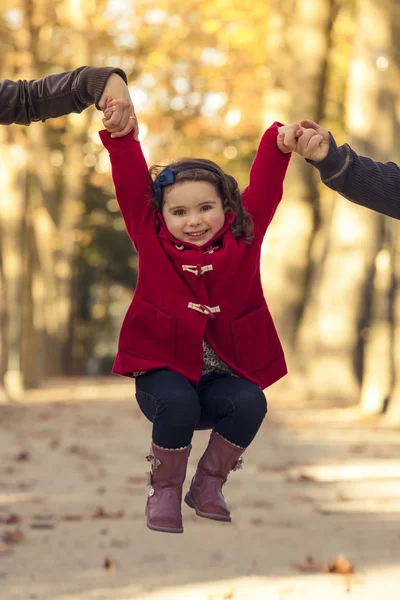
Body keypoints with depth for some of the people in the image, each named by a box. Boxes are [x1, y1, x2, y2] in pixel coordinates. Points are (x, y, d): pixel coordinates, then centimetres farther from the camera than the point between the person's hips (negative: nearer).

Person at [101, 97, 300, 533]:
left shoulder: (242, 240, 1)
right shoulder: (152, 240, -1)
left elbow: (263, 187, -4)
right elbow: (133, 188, -8)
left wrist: (280, 145, -19)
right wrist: (121, 136, -18)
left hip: (224, 376, 2)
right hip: (165, 370, -2)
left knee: (250, 403, -28)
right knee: (177, 404, -33)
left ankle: (209, 484, -2)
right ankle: (164, 489, -6)